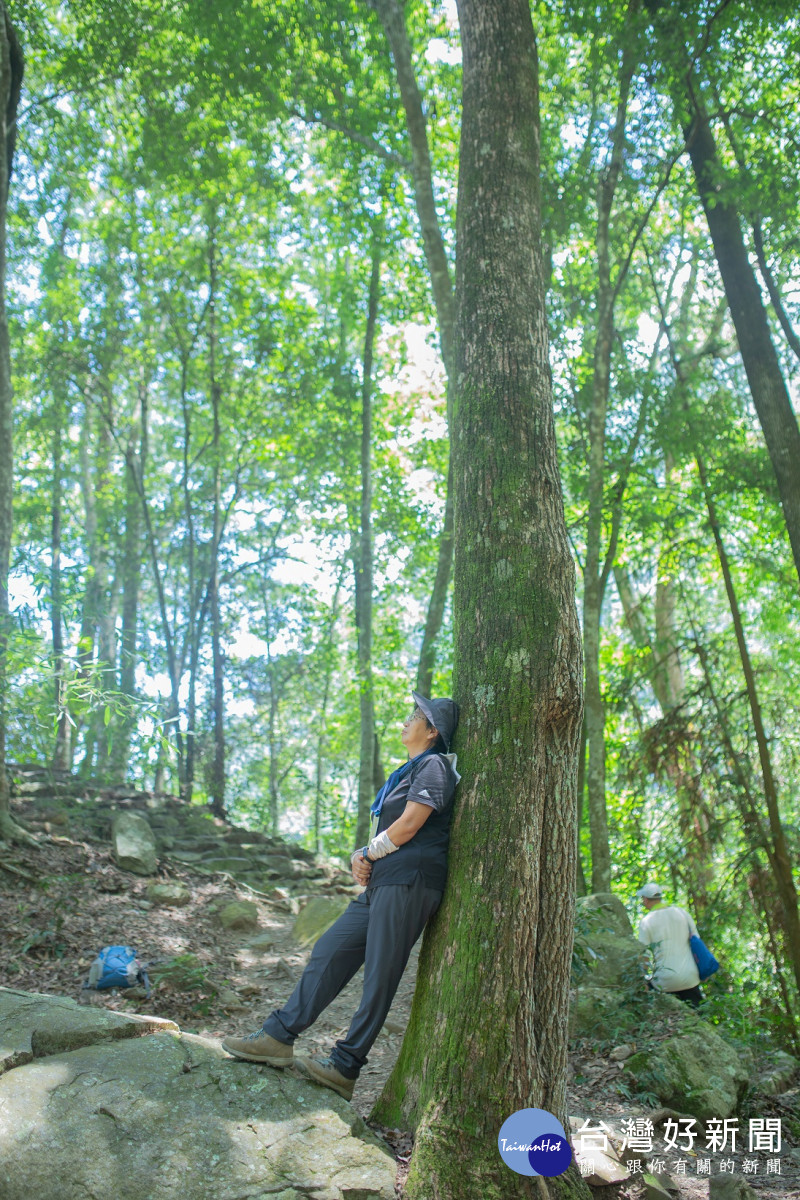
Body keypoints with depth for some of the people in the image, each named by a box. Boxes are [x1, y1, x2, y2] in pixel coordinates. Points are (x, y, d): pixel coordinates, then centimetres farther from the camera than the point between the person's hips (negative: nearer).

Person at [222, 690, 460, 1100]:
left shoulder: (434, 765, -5)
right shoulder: (408, 771, 24)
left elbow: (409, 825, -13)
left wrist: (368, 854, -1)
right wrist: (361, 859, 8)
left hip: (408, 881, -10)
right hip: (380, 883, 10)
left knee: (380, 976, -4)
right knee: (329, 953, 7)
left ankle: (345, 1068, 2)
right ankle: (278, 1036, 11)